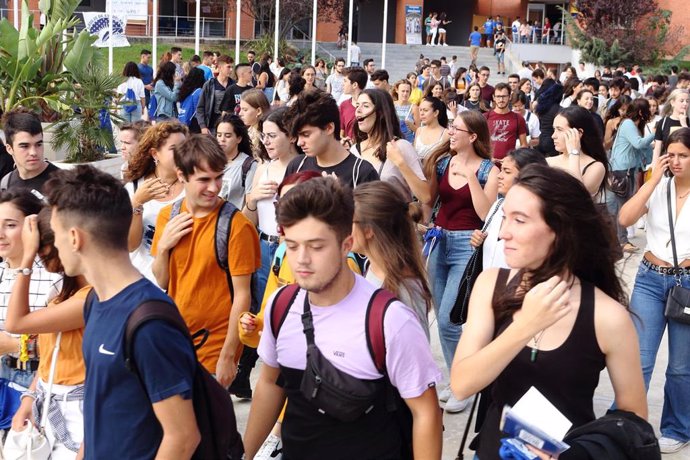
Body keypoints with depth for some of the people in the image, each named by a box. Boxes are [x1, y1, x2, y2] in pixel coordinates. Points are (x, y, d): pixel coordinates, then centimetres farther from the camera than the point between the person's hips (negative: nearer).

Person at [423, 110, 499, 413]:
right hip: (439, 242, 6)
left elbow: (486, 213, -13)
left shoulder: (488, 169, -5)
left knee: (447, 319, -11)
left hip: (468, 245, -5)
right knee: (442, 318, 10)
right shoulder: (442, 161, 8)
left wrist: (471, 176, -17)